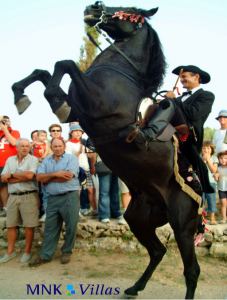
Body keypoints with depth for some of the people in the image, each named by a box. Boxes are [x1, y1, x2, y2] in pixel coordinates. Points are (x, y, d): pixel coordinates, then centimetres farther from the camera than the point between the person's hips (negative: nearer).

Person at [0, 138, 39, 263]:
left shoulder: (33, 159, -1)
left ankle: (27, 251, 18)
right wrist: (22, 177, -11)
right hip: (13, 196, 4)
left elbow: (30, 175, -18)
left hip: (28, 196, -4)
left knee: (29, 225, 3)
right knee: (10, 225, 11)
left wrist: (11, 175, -7)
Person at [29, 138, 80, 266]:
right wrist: (56, 174, -13)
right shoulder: (46, 161, 14)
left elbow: (68, 176, -15)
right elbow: (39, 177, 1)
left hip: (70, 197, -4)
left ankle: (66, 252, 21)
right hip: (53, 198, 4)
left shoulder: (72, 158, -1)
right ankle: (45, 255, 18)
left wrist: (47, 178, -4)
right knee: (50, 227, 8)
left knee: (71, 226, 2)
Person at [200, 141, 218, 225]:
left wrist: (208, 160, -10)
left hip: (211, 182, 0)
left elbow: (214, 170, -6)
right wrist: (204, 160, -13)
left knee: (212, 200, 3)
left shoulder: (214, 158, 5)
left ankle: (212, 218, 14)